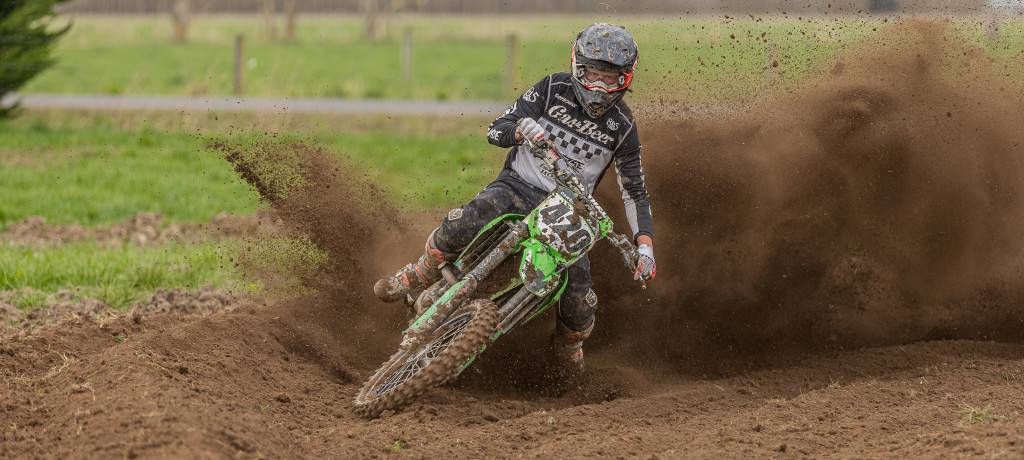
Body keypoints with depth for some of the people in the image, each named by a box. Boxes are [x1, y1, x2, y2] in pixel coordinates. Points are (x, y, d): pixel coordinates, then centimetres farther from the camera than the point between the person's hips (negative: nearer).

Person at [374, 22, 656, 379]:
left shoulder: (623, 127, -4)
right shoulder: (553, 89, -6)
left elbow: (635, 192, 3)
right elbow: (495, 131, -5)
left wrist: (645, 245, -10)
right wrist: (523, 128, -29)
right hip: (519, 185, -1)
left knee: (580, 304, -14)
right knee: (459, 228, -32)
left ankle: (568, 346, 24)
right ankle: (421, 274, 0)